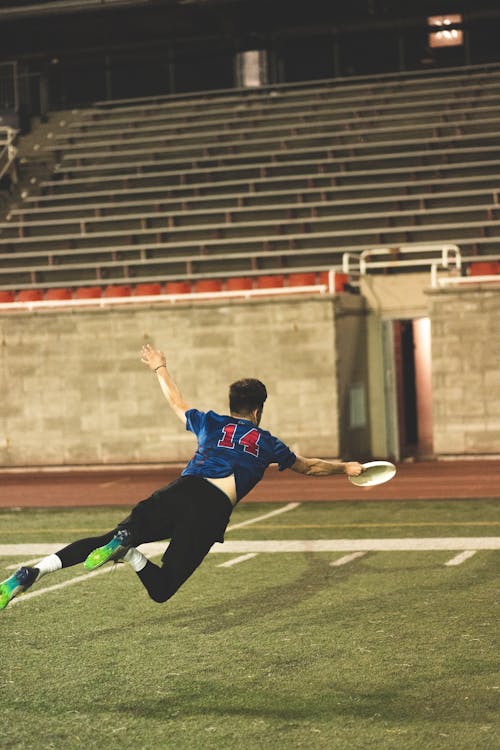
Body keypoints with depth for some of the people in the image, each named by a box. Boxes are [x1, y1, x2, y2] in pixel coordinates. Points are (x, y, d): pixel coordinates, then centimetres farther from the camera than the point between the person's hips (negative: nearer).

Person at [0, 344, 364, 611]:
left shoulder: (210, 423, 26)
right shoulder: (267, 443, 22)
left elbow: (177, 403, 43)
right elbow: (309, 466, 35)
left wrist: (160, 368, 60)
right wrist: (345, 467, 52)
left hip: (181, 492, 3)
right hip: (213, 510, -3)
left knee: (107, 538, -4)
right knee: (162, 588, -3)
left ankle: (31, 572, -27)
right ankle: (126, 551, -35)